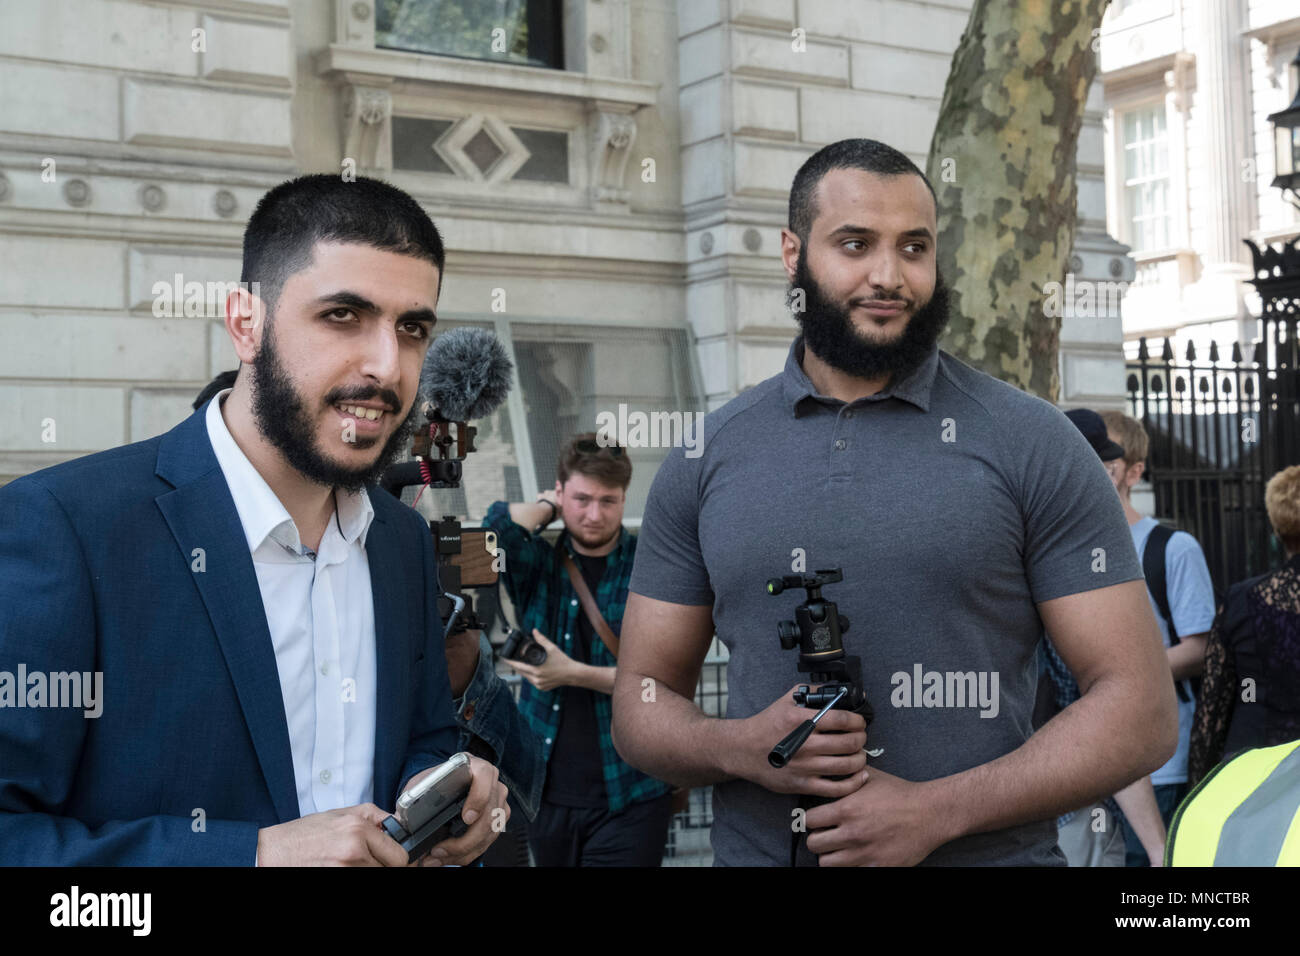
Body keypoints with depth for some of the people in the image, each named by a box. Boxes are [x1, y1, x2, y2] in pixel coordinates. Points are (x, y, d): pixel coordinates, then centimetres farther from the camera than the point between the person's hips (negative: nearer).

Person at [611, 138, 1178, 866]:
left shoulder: (1031, 443, -6)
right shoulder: (707, 460, 2)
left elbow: (1141, 708, -8)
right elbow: (642, 702, 6)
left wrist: (934, 812, -18)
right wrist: (742, 747, -15)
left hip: (986, 849, -2)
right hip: (755, 848, 3)